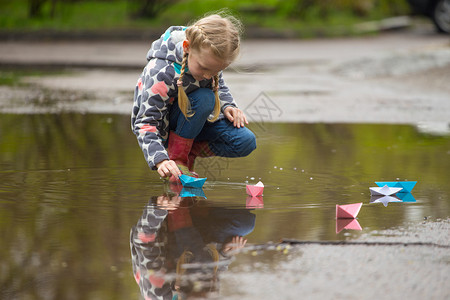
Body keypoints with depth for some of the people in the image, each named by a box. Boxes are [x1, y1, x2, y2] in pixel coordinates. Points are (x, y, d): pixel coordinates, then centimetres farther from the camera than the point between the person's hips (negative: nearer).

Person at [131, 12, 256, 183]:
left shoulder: (209, 58, -13)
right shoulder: (161, 73, -34)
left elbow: (219, 87, 11)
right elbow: (146, 123, -32)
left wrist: (228, 106, -10)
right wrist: (161, 160, -46)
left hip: (198, 116, 6)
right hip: (163, 123, -6)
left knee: (246, 143, -14)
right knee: (204, 98, -35)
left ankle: (189, 152, 6)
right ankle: (177, 158, -19)